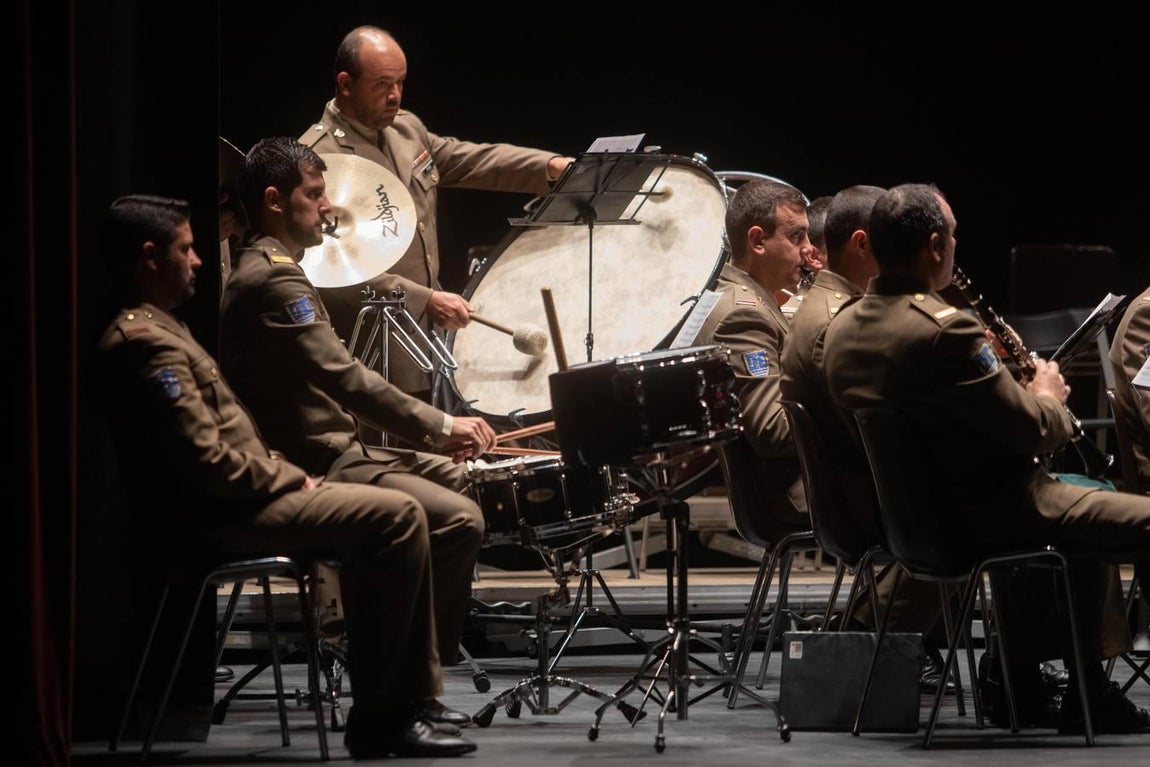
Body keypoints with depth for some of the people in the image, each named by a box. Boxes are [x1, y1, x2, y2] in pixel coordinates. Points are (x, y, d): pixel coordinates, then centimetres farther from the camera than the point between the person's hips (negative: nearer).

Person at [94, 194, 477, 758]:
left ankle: (397, 706, 15)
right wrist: (289, 478, -11)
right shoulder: (145, 343, -18)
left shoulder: (152, 328, 18)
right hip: (219, 516, -12)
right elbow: (206, 462, -25)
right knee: (396, 517, -17)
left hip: (226, 501, 12)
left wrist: (287, 474, 8)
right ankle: (382, 719, -12)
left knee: (388, 516, 17)